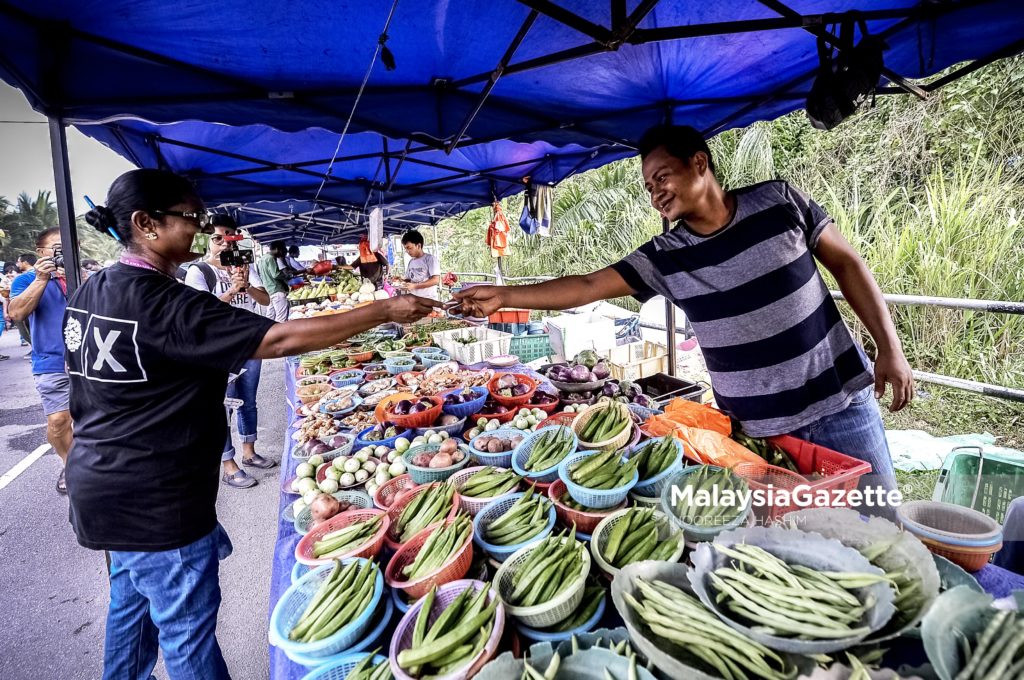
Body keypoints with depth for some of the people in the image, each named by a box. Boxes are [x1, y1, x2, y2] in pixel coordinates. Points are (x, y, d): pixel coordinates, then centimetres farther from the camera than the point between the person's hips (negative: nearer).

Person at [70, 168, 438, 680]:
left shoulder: (92, 290, 4)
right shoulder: (160, 303, -25)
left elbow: (97, 388, 14)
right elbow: (280, 339, -31)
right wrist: (385, 311, -28)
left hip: (101, 482, 10)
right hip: (156, 501, -9)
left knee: (131, 608, 27)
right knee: (188, 632, 8)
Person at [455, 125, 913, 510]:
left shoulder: (778, 201, -5)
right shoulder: (663, 257, -6)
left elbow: (847, 265, 2)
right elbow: (587, 287, -8)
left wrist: (889, 348, -2)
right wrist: (503, 295, -14)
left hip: (838, 401, 0)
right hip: (758, 429, 0)